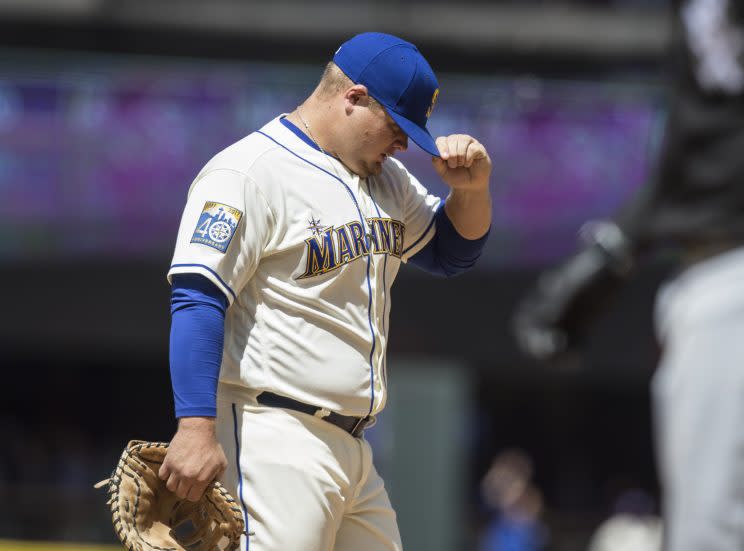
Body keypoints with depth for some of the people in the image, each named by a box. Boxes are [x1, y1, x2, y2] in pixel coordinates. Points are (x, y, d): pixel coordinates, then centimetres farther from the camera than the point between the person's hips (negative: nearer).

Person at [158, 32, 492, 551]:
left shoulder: (385, 178, 17)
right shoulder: (249, 172, -10)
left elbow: (453, 252, 26)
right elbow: (197, 298, -17)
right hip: (273, 444, -9)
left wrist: (473, 188, 4)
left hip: (352, 448, 9)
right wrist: (196, 426, -26)